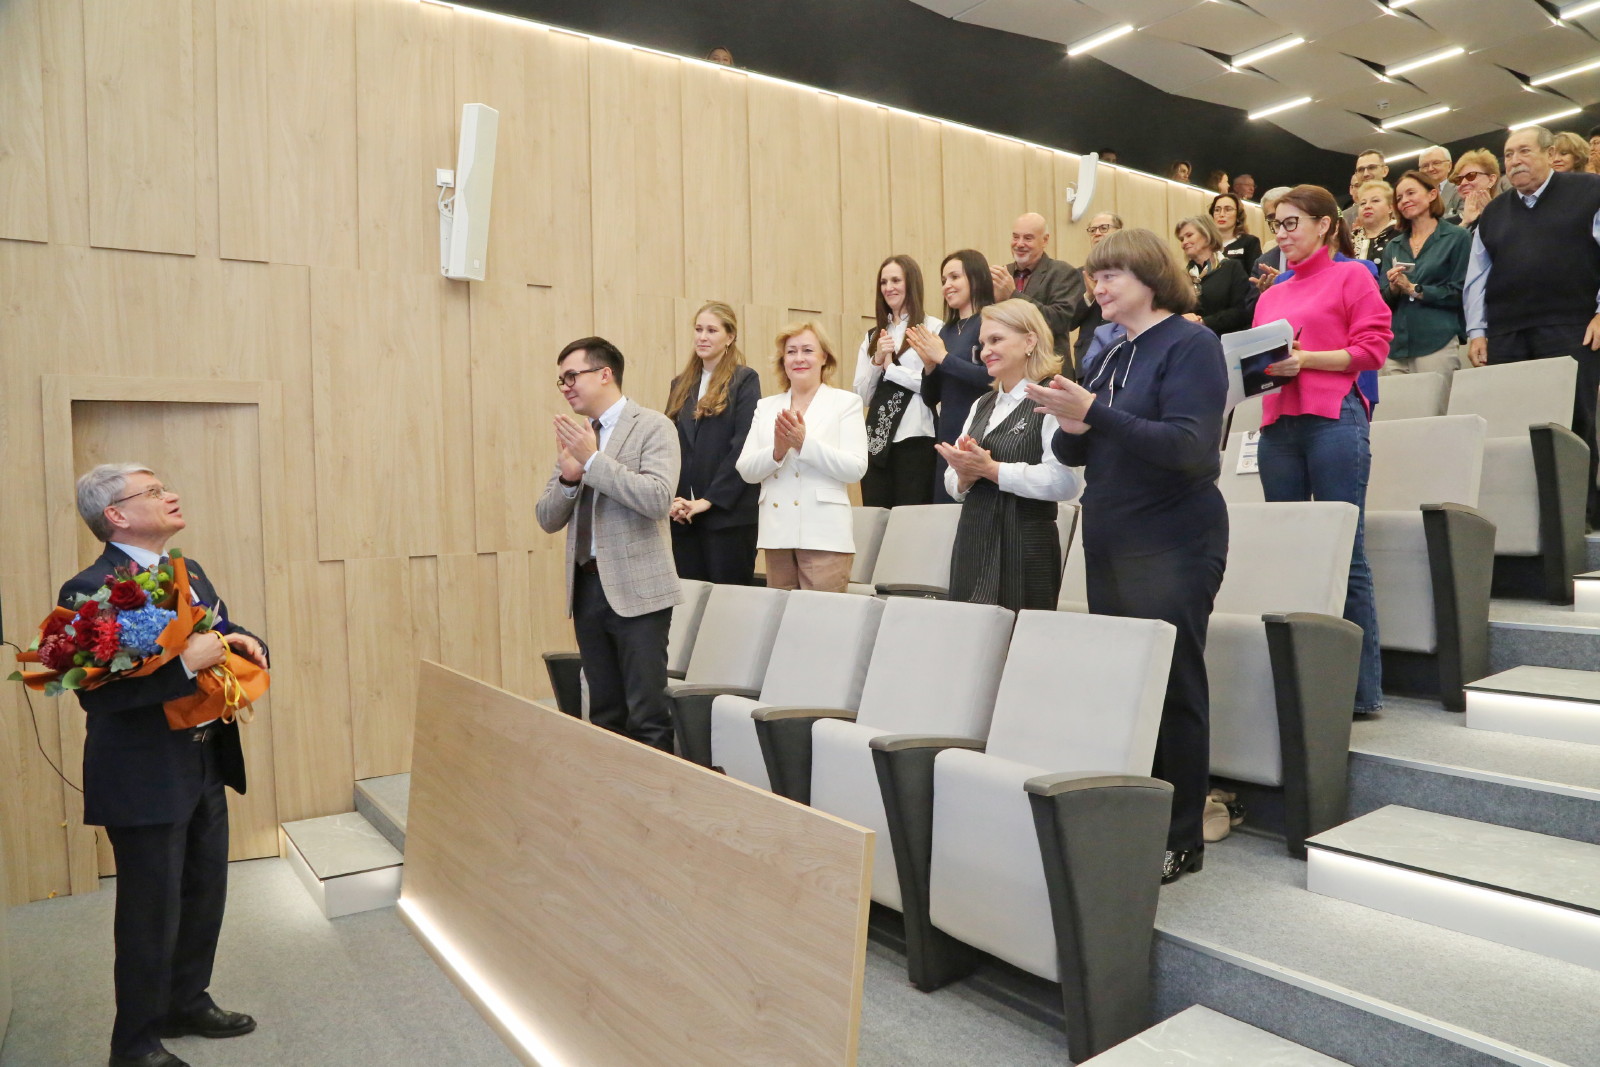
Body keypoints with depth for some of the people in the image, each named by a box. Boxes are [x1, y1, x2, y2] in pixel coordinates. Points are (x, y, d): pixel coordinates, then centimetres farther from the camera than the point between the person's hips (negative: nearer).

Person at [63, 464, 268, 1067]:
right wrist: (185, 662, -34)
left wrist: (244, 643, -8)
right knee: (152, 914, 7)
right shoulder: (89, 590, -18)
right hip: (145, 779, -8)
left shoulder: (188, 572, 8)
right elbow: (94, 690, -27)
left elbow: (227, 636, 14)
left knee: (205, 894, 21)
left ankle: (189, 1004, 42)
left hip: (206, 766, 8)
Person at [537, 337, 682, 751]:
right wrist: (568, 477, -8)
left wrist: (594, 459, -19)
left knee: (647, 717, -3)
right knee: (604, 715, 14)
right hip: (586, 585, 6)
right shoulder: (575, 436, 14)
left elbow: (658, 499, -19)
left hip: (636, 589, -6)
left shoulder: (653, 427, -5)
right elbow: (547, 519, 11)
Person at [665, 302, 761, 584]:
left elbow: (743, 446, -10)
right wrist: (671, 499, -4)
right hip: (682, 515, 5)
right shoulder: (681, 385, 15)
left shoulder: (745, 380, -1)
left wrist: (709, 500, -14)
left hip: (728, 512, -5)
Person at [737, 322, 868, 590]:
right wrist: (776, 451, -12)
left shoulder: (846, 402, 4)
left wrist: (804, 442, -17)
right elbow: (746, 470, 7)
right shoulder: (766, 407, 14)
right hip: (777, 535, 4)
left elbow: (856, 469, -7)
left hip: (824, 535, -3)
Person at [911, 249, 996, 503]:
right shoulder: (946, 331, 15)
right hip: (947, 437, 7)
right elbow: (931, 399, 17)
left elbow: (993, 377, -19)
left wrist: (944, 358, -11)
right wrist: (929, 364, -2)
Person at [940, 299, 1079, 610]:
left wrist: (990, 469, -18)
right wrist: (964, 477, -7)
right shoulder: (982, 406, 16)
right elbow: (952, 482, 15)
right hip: (972, 545, 7)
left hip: (1025, 550, -7)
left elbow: (1064, 481, -22)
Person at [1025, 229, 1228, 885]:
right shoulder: (1109, 356, 13)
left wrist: (1095, 413, -26)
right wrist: (1070, 426, -10)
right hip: (1108, 543, 7)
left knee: (1173, 689, 1)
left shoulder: (1190, 344, -7)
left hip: (1174, 547, -7)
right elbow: (1072, 455, 13)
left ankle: (1180, 839, 15)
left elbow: (1189, 447, -20)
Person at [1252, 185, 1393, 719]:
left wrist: (1305, 359, -14)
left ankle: (1363, 689, 0)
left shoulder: (1351, 275, 6)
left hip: (1333, 419, -5)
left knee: (1344, 553, -6)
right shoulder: (1272, 294, 21)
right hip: (1278, 423, 6)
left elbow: (1373, 348, -4)